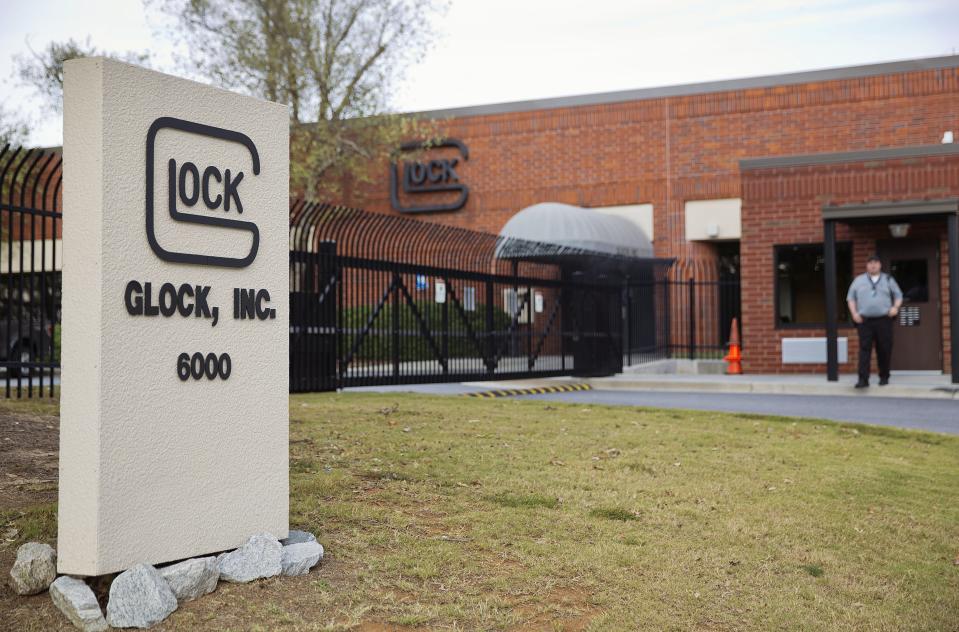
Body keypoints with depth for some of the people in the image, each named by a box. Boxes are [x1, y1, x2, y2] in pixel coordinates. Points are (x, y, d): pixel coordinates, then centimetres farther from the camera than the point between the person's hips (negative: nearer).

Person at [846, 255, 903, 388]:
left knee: (884, 350, 2)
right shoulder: (858, 280, 12)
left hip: (884, 320, 0)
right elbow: (851, 297, 13)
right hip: (864, 321, 0)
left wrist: (896, 307, -5)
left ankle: (884, 377, 15)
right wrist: (854, 313, -1)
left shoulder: (888, 280, 12)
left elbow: (898, 295, 15)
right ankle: (863, 379, -12)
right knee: (864, 349, -8)